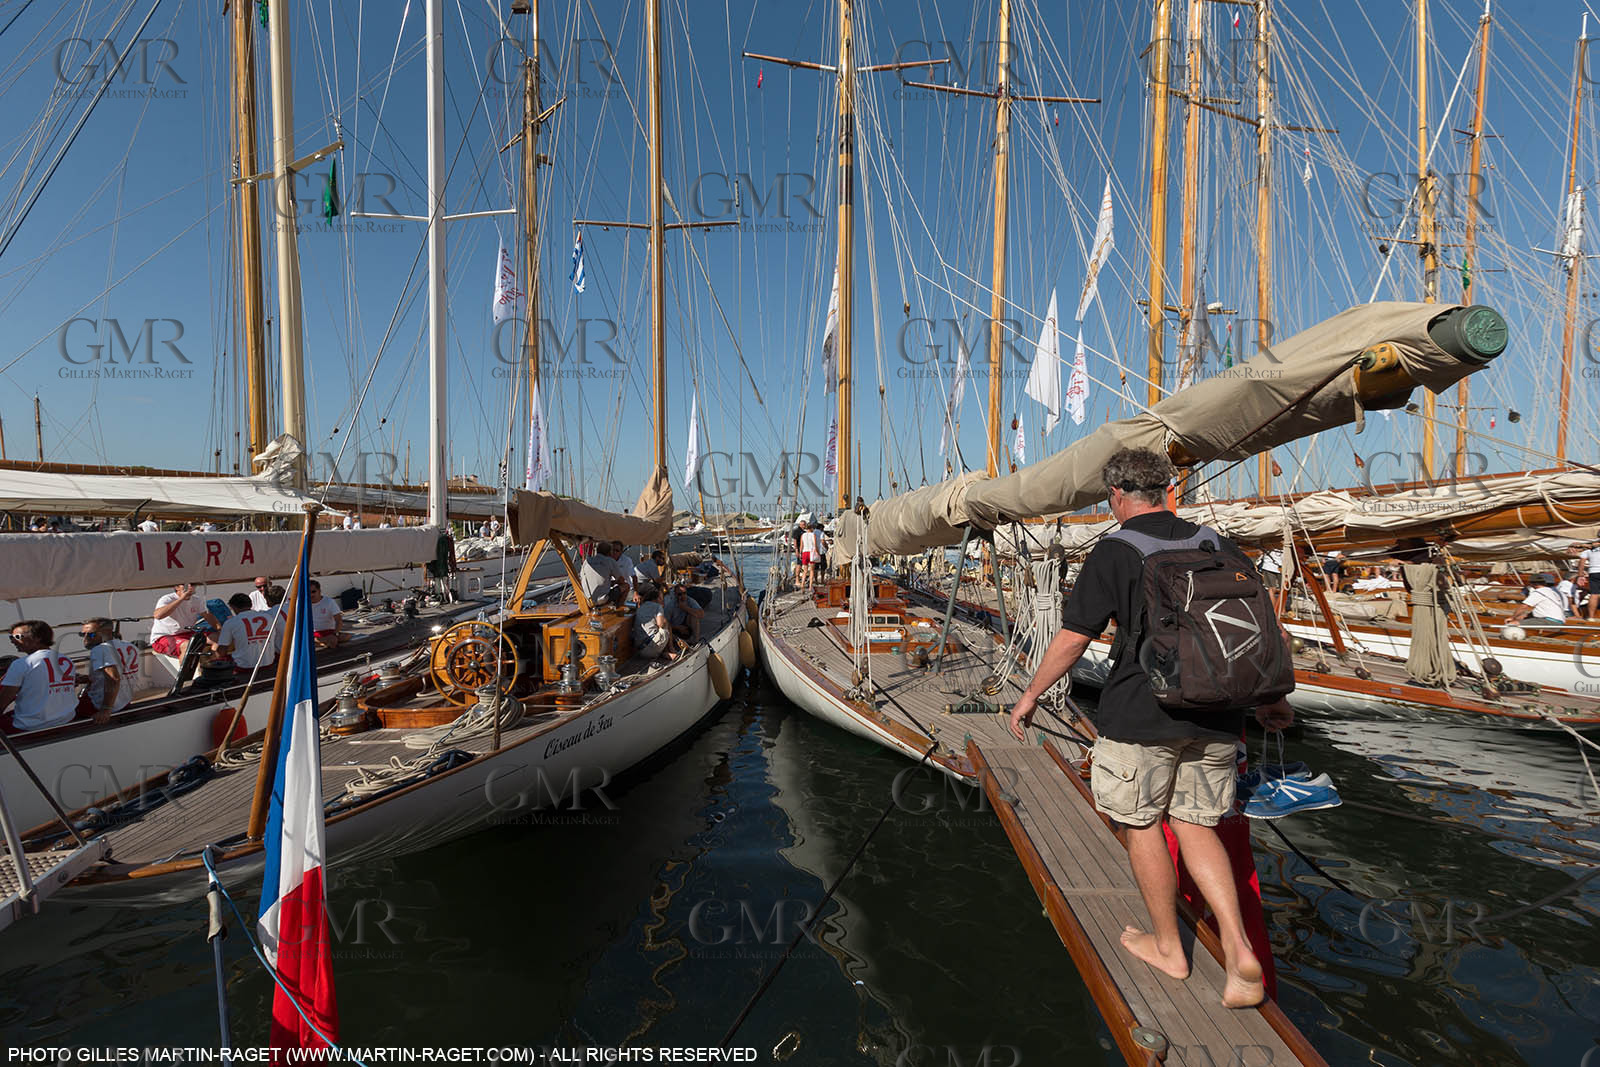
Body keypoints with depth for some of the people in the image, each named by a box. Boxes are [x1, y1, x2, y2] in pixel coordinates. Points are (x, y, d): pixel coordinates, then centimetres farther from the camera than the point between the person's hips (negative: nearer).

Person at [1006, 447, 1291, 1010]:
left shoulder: (1114, 552, -9)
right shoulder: (1216, 546, 7)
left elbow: (1072, 637, -10)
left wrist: (1030, 695, 2)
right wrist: (1273, 699, 27)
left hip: (1141, 714, -5)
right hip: (1214, 717, 6)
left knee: (1142, 824, 13)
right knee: (1195, 826, 17)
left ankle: (1168, 947, 28)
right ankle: (1239, 951, 7)